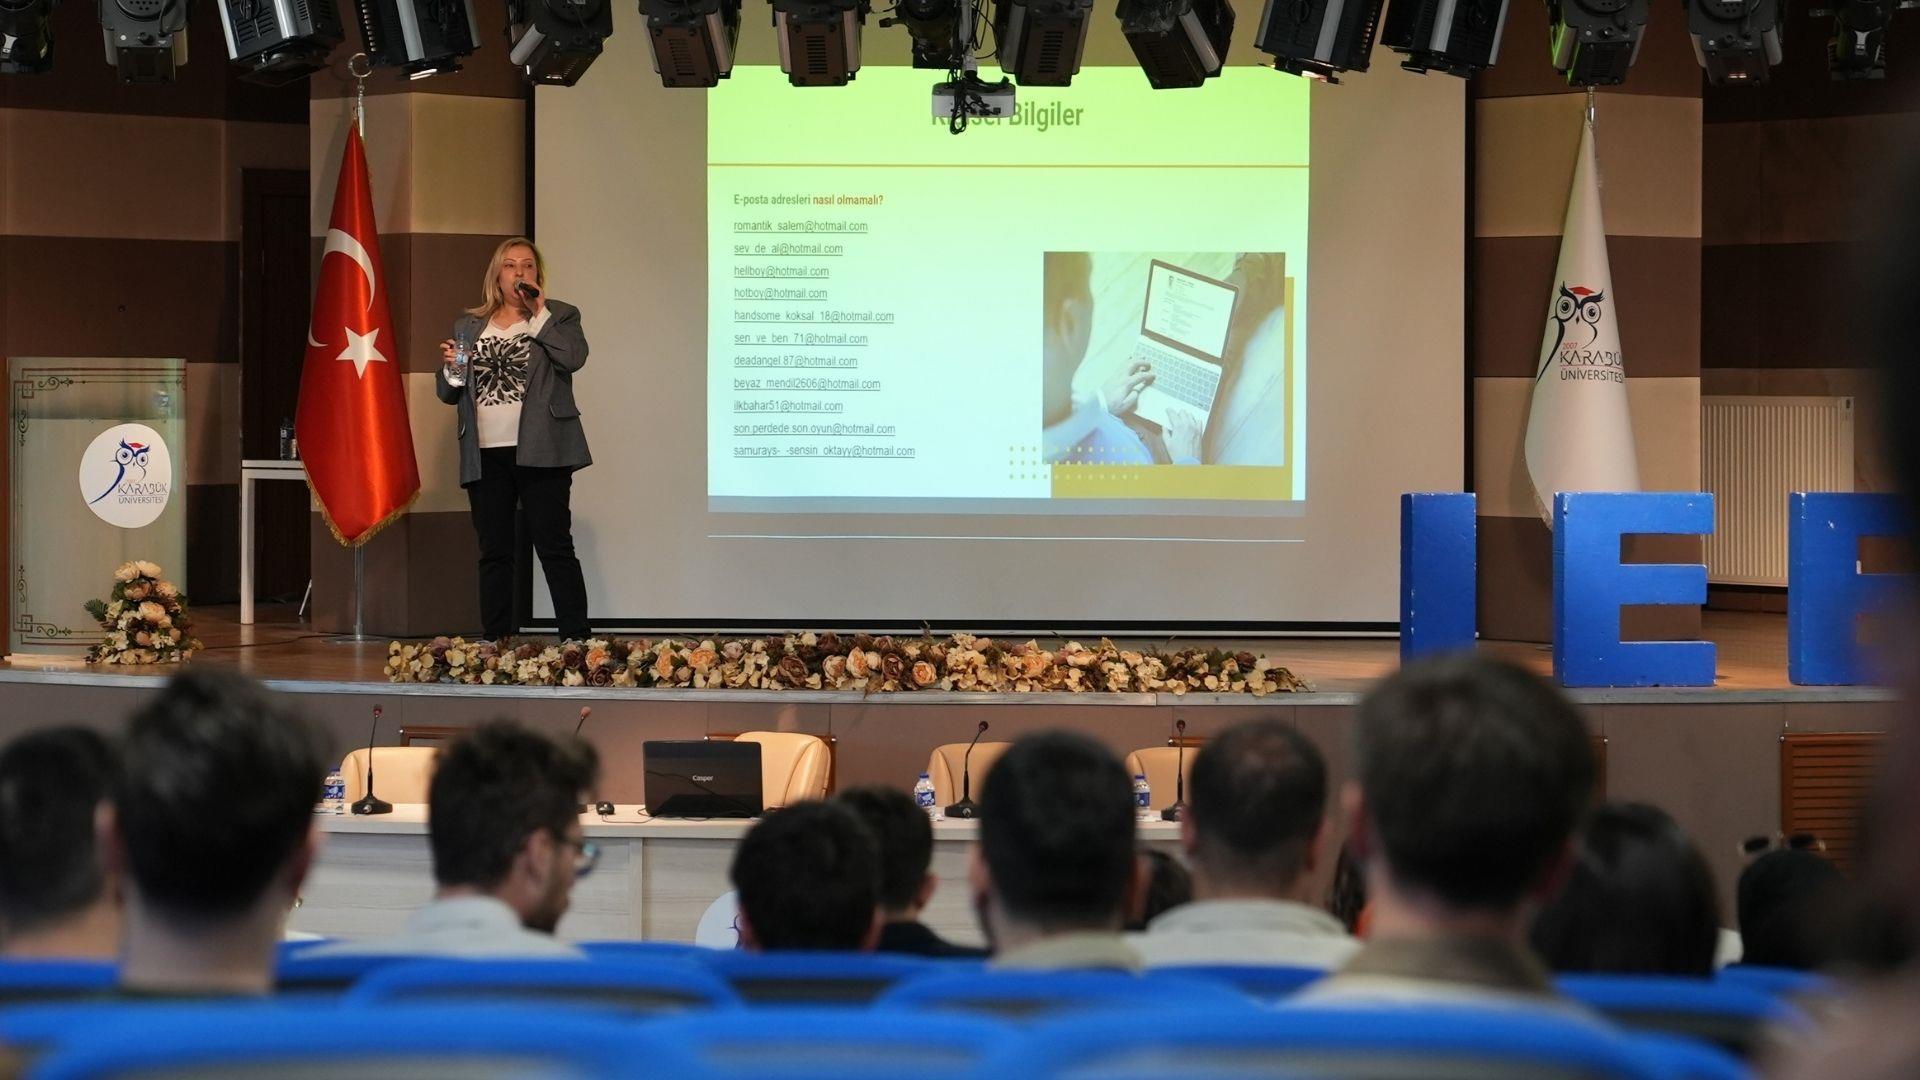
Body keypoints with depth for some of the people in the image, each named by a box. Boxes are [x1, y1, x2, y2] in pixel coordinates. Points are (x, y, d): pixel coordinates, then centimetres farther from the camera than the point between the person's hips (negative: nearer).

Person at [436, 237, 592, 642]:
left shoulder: (558, 316, 8)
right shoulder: (468, 325, 17)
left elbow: (573, 357, -12)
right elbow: (448, 393, 17)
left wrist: (539, 314, -10)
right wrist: (450, 368, -4)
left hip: (539, 453, -4)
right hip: (486, 457, 4)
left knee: (555, 549, -6)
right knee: (494, 555, 6)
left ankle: (577, 640, -6)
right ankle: (495, 643, 11)